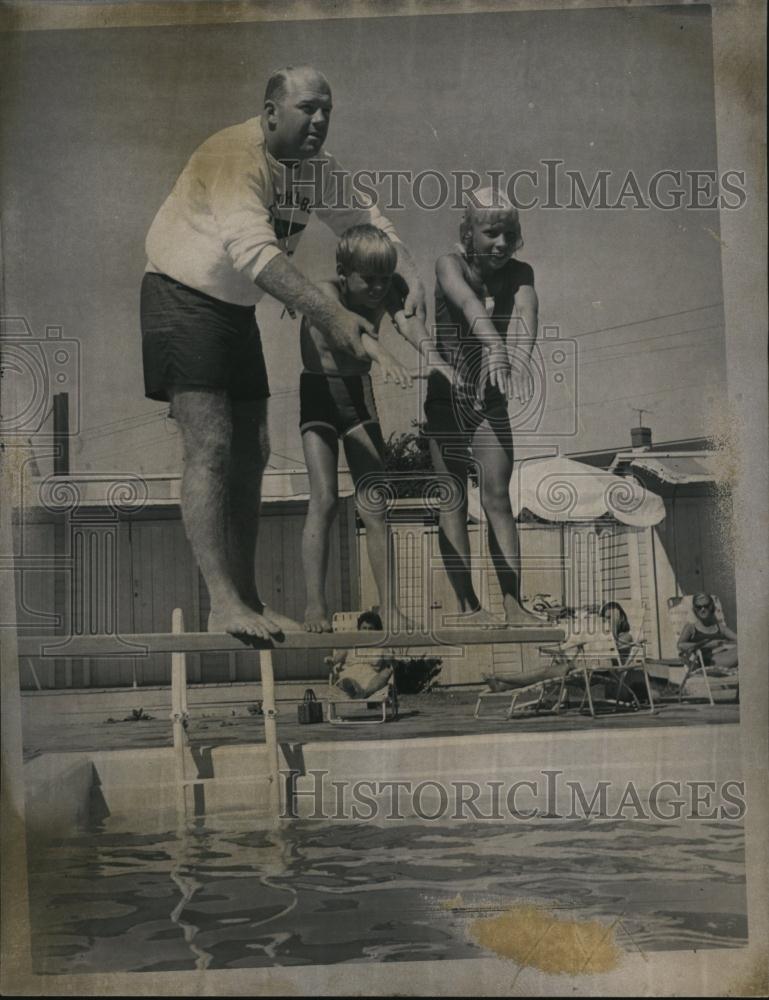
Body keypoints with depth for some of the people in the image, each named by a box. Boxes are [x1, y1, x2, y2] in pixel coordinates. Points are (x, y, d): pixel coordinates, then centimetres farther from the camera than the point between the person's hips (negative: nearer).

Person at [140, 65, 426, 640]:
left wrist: (410, 275, -11)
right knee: (211, 446, -18)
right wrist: (331, 315, -44)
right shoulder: (235, 156, -23)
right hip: (183, 298, -8)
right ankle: (222, 604, -19)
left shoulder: (318, 168, 4)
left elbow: (367, 222, 10)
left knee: (251, 453, 5)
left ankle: (248, 600, 11)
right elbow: (254, 250, -36)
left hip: (238, 309, 8)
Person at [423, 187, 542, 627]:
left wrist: (522, 355, -50)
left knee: (499, 496, -3)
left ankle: (514, 605, -3)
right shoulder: (450, 265, -17)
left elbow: (526, 310, -28)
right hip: (443, 390, -3)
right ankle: (468, 606, 3)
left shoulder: (519, 273, -8)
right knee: (454, 498, 0)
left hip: (489, 393, 3)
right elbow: (468, 302, -38)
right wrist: (495, 346, -58)